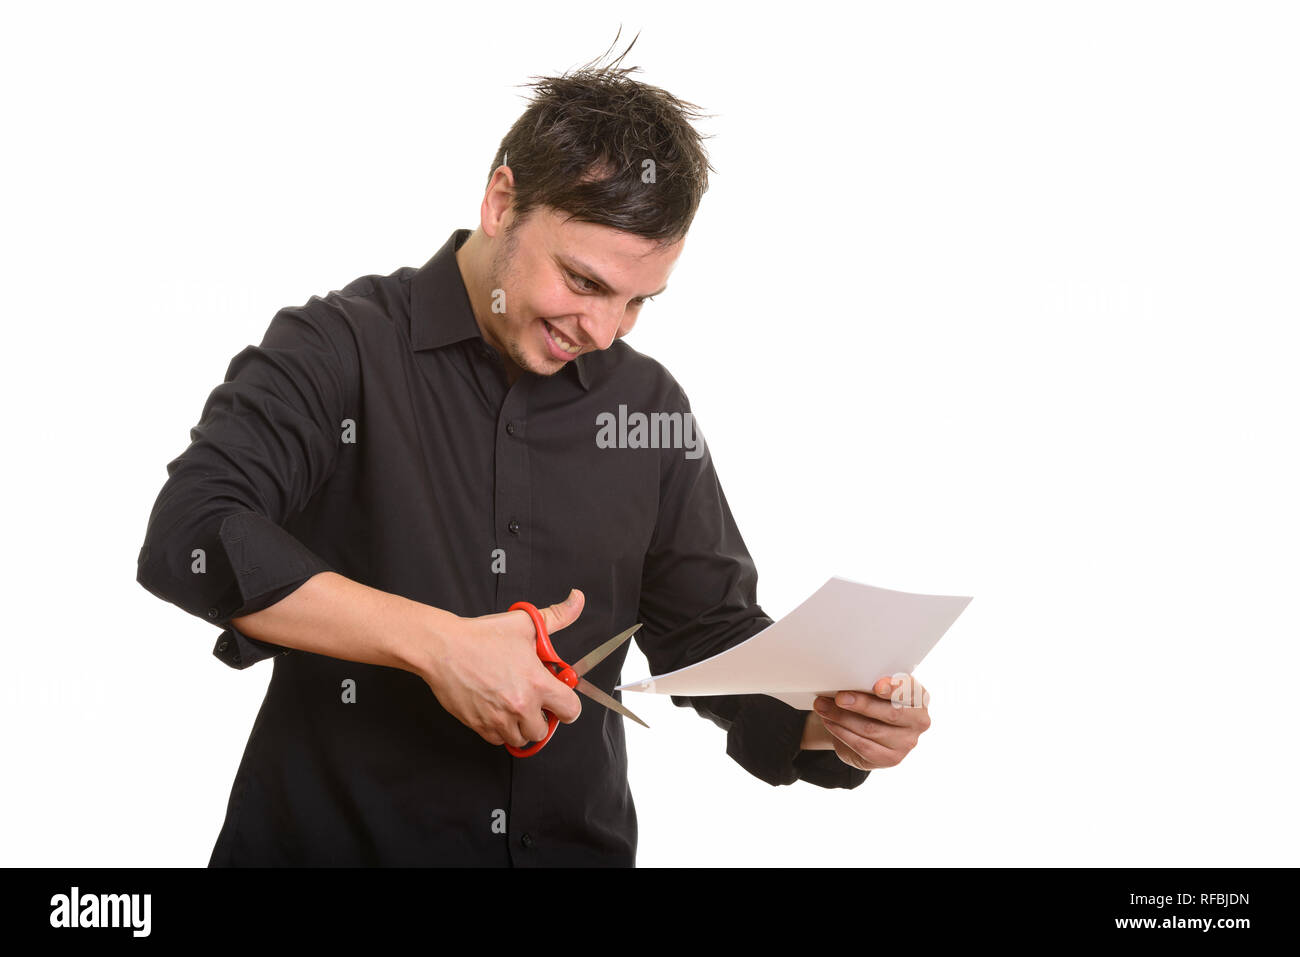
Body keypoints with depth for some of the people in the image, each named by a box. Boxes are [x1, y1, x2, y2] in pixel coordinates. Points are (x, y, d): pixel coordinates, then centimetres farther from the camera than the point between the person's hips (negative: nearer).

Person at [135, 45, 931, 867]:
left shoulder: (651, 406, 7)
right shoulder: (338, 352, -6)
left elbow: (712, 638, 11)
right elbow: (188, 537, -18)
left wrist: (830, 719, -8)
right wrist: (436, 643, -22)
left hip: (572, 843, 2)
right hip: (335, 840, -2)